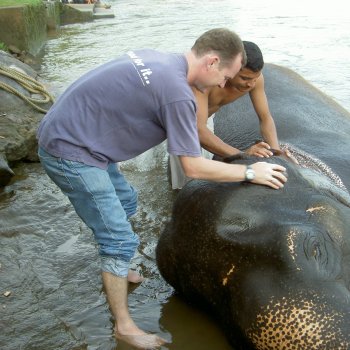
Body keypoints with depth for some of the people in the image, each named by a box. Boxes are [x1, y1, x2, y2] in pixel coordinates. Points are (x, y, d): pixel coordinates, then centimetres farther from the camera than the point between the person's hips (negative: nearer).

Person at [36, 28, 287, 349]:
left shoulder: (157, 59, 4)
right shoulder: (177, 93, -23)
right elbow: (193, 168, -17)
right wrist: (250, 173, -4)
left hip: (66, 134, 10)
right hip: (69, 152, -10)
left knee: (126, 202, 25)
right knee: (120, 240, -4)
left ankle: (115, 273, 44)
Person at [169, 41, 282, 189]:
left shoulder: (252, 75, -27)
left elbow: (266, 118, -18)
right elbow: (198, 130, -53)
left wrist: (276, 152, -36)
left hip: (205, 114, 5)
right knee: (186, 177, -7)